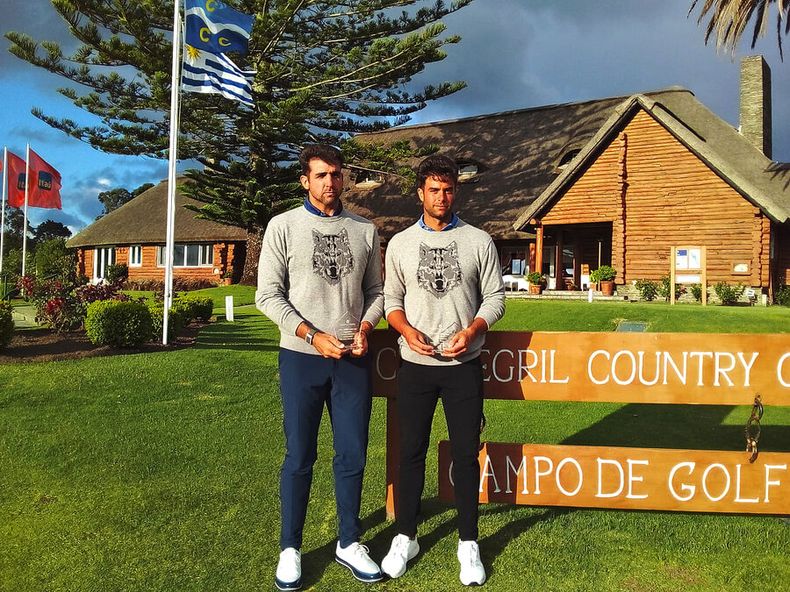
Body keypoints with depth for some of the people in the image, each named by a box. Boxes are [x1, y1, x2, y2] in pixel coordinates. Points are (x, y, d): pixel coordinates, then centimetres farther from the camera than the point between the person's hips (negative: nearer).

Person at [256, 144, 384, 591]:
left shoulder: (365, 231, 8)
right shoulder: (284, 227, -1)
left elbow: (375, 292, 12)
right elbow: (268, 295, -4)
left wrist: (364, 328, -8)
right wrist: (313, 336, -13)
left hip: (354, 359, 3)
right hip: (301, 357, -2)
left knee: (353, 454, 9)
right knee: (300, 457, 6)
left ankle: (349, 543, 25)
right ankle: (290, 549, 21)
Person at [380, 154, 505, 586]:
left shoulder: (479, 241, 2)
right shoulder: (400, 243, 5)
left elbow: (495, 297, 3)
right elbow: (391, 298, 8)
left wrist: (472, 331, -14)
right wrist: (407, 330, -11)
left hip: (464, 365, -1)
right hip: (415, 365, 1)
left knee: (466, 454, 5)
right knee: (411, 452, 8)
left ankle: (468, 543, 19)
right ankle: (405, 537, 24)